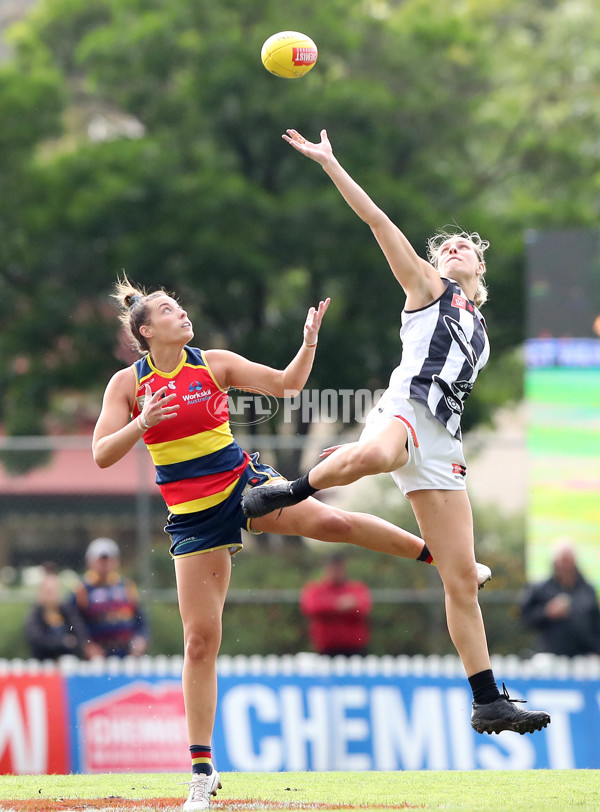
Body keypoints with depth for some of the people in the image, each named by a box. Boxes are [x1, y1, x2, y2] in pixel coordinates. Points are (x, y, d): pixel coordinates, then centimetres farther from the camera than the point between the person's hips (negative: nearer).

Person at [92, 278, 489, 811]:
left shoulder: (213, 364, -1)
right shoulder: (128, 383, -2)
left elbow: (285, 385, 0)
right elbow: (102, 455, -7)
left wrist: (310, 342, -17)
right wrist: (141, 424, -24)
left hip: (244, 482, 0)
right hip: (194, 516, 0)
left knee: (328, 521, -27)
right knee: (200, 640, -5)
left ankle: (439, 553, -8)